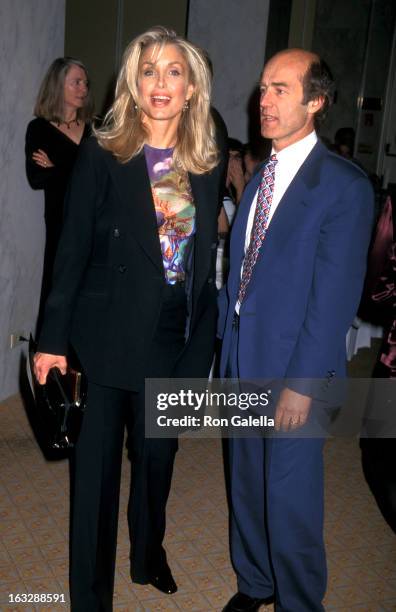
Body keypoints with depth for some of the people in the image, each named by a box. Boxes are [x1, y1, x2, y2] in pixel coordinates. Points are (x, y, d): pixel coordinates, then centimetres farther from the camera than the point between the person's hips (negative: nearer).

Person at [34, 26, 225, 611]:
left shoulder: (210, 164, 3)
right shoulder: (102, 155, -7)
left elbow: (208, 256, 6)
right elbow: (72, 250, -7)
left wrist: (204, 340, 5)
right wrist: (54, 339, -8)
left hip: (176, 339, 3)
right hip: (108, 337, -3)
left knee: (157, 456, 18)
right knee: (97, 464, 7)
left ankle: (148, 556, 44)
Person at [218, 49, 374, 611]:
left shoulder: (345, 186, -12)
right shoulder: (260, 179, 10)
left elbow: (336, 294, -16)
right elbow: (240, 272, 10)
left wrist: (303, 382, -17)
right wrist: (226, 350, 7)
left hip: (293, 372, -7)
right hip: (243, 360, 7)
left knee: (291, 502, 6)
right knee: (248, 486, 20)